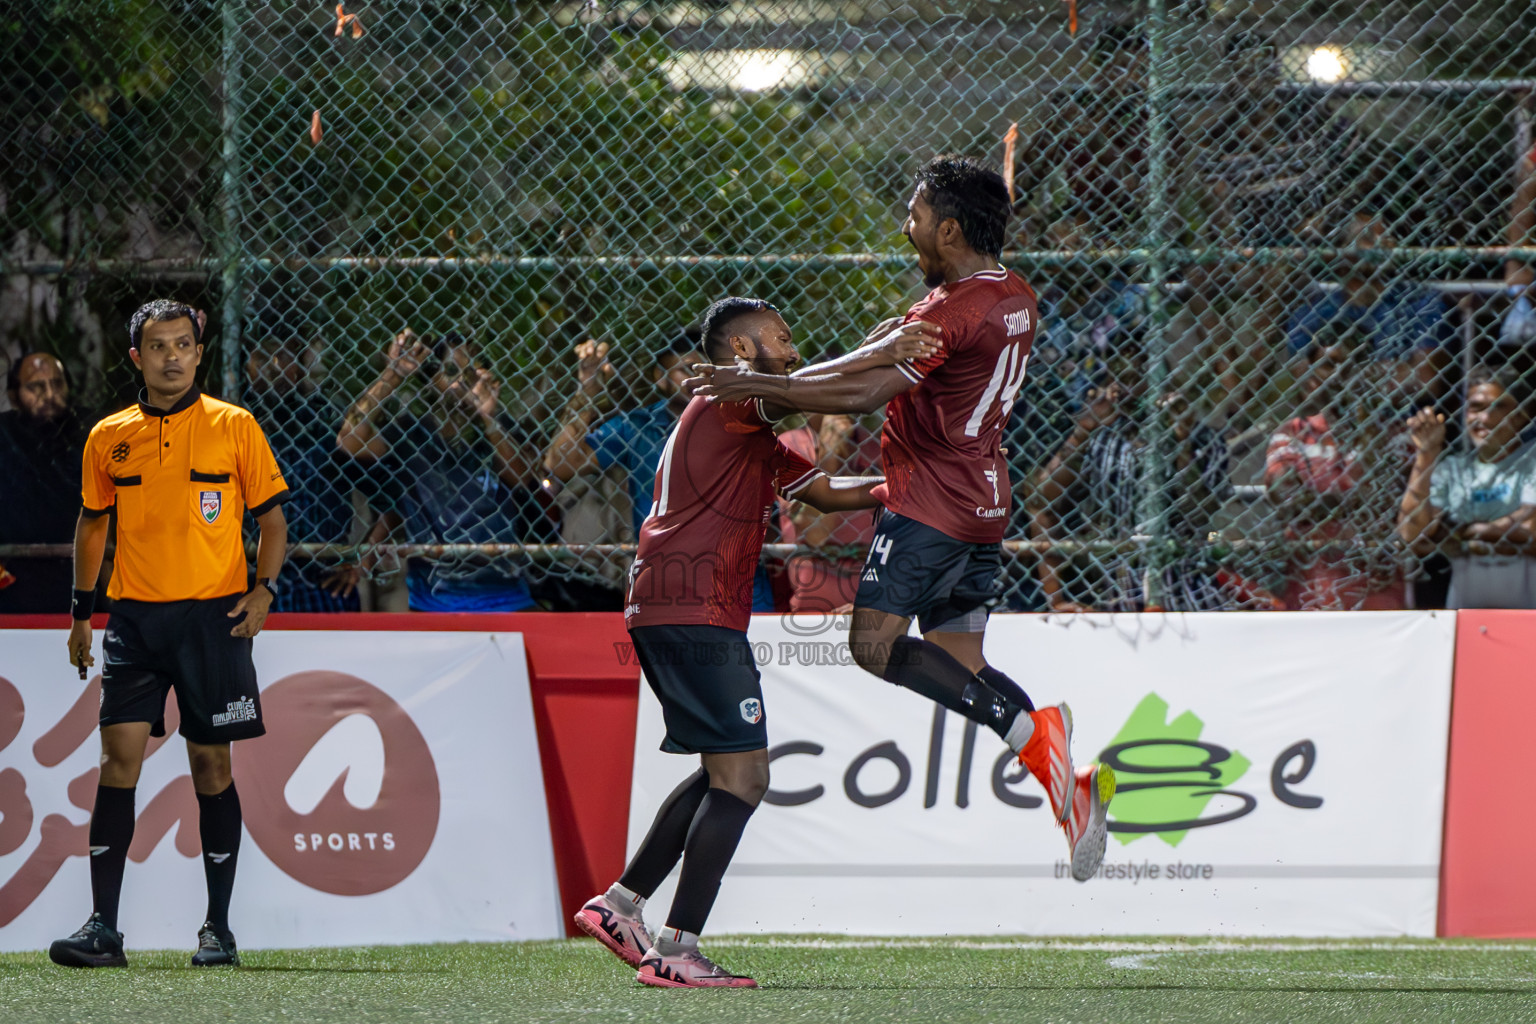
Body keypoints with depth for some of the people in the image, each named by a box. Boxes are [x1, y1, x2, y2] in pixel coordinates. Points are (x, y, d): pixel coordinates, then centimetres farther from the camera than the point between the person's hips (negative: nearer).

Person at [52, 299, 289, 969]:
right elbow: (92, 523, 19)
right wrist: (82, 612, 14)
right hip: (133, 616, 2)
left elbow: (273, 518, 5)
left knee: (211, 765, 1)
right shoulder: (109, 438, 7)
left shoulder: (235, 428, 0)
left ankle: (219, 929, 10)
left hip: (213, 616, -2)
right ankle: (103, 930, -8)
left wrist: (263, 590, -9)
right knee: (118, 758, -7)